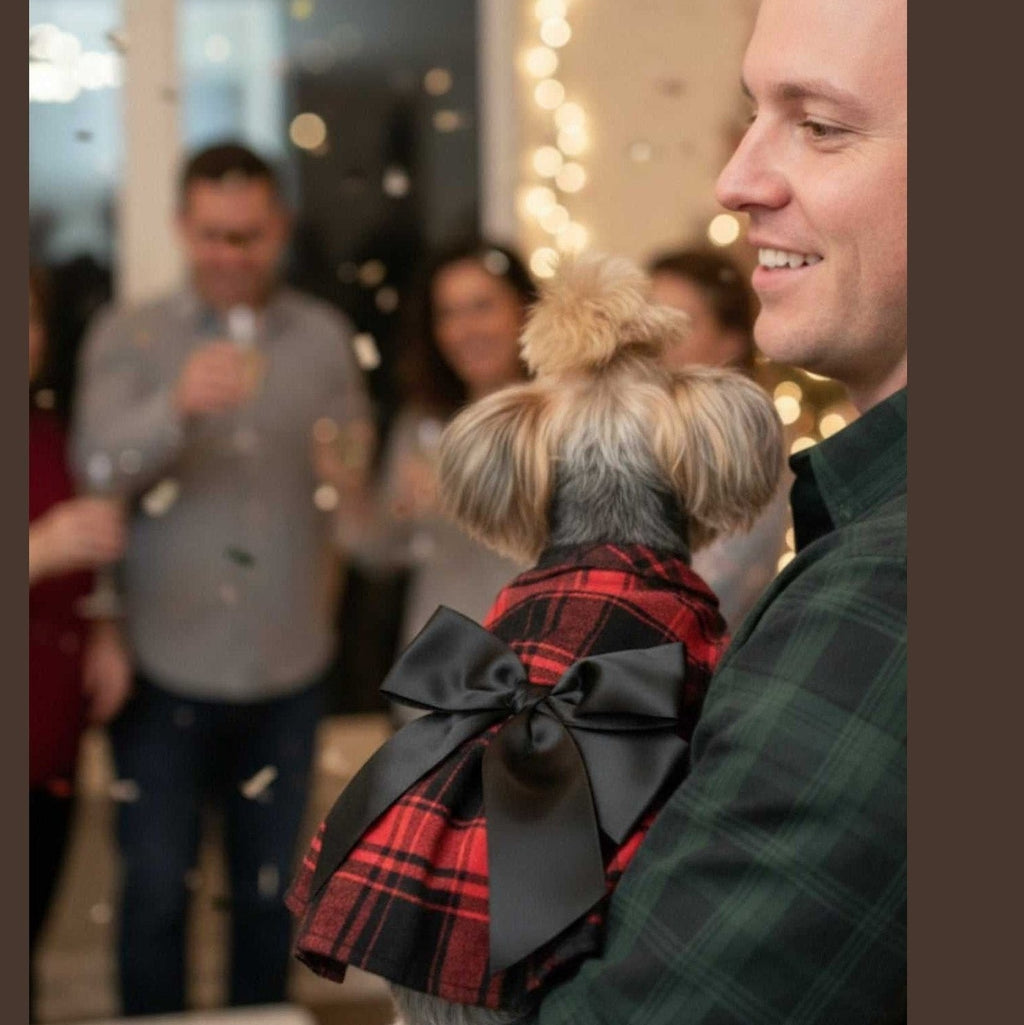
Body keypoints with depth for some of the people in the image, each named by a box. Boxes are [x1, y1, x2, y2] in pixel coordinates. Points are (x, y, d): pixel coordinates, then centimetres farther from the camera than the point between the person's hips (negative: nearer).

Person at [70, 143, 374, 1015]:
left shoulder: (325, 337, 7)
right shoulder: (129, 337, 0)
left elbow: (357, 466, 9)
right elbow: (96, 466, -15)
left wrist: (350, 473, -15)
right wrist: (177, 408, -34)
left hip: (287, 665, 2)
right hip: (166, 666, -2)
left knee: (272, 893, 13)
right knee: (155, 893, 3)